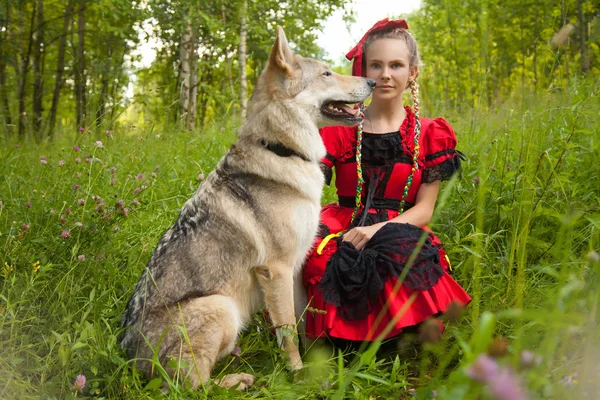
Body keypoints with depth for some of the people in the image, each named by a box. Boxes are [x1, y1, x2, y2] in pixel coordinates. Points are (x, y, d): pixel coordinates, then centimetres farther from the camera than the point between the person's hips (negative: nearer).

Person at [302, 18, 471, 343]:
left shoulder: (430, 134, 8)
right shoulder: (339, 130, 9)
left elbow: (424, 210, 0)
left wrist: (379, 229, -18)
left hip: (400, 236, 0)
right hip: (343, 231, 0)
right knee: (317, 256, -35)